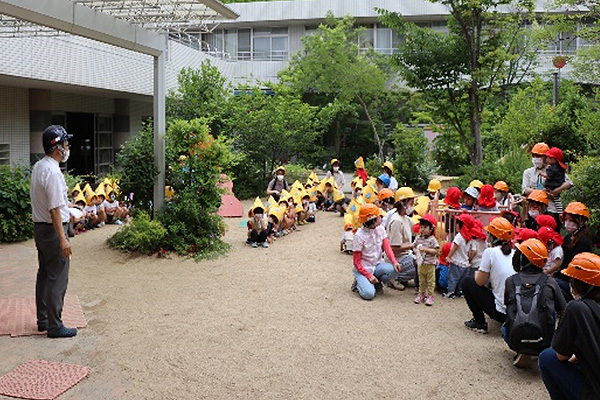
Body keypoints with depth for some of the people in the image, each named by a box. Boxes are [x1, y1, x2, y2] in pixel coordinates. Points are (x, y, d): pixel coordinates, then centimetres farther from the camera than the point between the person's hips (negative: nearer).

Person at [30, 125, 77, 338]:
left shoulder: (38, 167, 9)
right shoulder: (53, 172, -22)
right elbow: (54, 209, -24)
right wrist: (63, 239, -23)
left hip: (39, 227, 10)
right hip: (53, 229, -10)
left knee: (44, 275, 17)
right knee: (57, 279, -2)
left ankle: (43, 320, 28)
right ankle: (55, 327, 5)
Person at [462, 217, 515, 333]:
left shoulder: (490, 252, -11)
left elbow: (480, 281, -6)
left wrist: (477, 273, 14)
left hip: (502, 311, -7)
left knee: (467, 282, 10)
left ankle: (479, 323, 10)